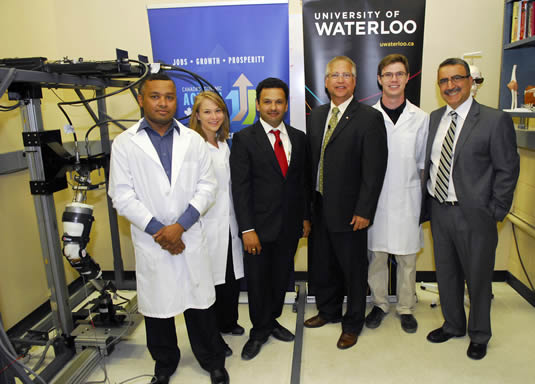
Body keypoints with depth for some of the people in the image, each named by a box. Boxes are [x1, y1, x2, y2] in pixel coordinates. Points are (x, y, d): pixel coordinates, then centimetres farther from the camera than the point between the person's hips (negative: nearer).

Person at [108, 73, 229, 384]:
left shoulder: (193, 140, 4)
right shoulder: (124, 143, 0)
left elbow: (207, 186, 0)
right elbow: (122, 196, -4)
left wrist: (181, 225, -11)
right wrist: (157, 230, -10)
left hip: (191, 239, 1)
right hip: (151, 242, 0)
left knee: (200, 303, 9)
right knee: (157, 305, 13)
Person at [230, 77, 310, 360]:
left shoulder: (298, 138, 7)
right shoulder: (244, 139, -6)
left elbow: (303, 181, 11)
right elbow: (240, 187, -11)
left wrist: (305, 217, 9)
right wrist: (247, 229, -15)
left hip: (289, 225, 4)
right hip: (260, 226, -4)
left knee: (281, 277, 16)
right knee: (257, 280, 8)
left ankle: (271, 320, 37)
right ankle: (260, 330, 29)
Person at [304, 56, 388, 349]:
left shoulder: (369, 118, -9)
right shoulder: (316, 116, 10)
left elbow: (374, 169, -13)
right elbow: (311, 160, 9)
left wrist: (364, 211, -16)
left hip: (349, 212, -5)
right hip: (319, 208, 6)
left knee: (353, 270, 11)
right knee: (320, 266, 19)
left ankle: (352, 323, 32)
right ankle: (328, 311, 43)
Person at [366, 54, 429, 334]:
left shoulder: (421, 118, 2)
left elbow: (423, 163, 7)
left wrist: (425, 201, 5)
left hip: (407, 198, 1)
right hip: (375, 198, 0)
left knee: (407, 258, 10)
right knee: (376, 255, 10)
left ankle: (406, 308, 29)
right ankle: (379, 303, 30)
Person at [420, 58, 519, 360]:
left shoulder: (495, 120, -9)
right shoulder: (434, 119, 7)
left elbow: (508, 170, -8)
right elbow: (429, 165, 7)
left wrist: (494, 212, -11)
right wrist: (426, 205, 2)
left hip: (474, 214, -5)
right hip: (439, 211, 5)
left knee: (478, 278, 12)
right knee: (446, 274, 19)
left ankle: (479, 336, 35)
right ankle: (453, 325, 41)